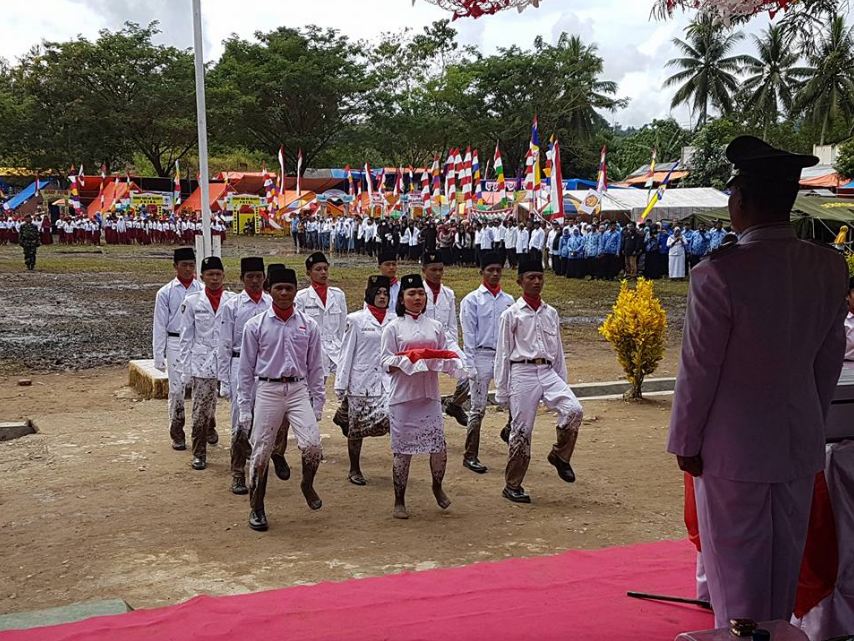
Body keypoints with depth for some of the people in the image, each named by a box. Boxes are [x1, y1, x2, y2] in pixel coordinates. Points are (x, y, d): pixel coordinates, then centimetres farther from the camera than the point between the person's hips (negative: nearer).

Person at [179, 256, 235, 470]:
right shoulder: (192, 301, 2)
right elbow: (186, 337, 5)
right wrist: (185, 369, 2)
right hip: (202, 362, -1)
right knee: (201, 409, -2)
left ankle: (209, 428, 36)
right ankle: (199, 453, 11)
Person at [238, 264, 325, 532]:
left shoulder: (308, 325, 5)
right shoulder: (255, 325, 1)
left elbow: (315, 367, 10)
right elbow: (246, 369, 4)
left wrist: (317, 404, 6)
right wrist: (245, 408, 1)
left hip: (298, 390, 1)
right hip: (267, 390, -1)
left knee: (312, 445, -15)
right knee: (260, 453, 4)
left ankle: (307, 485, 17)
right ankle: (256, 508, 23)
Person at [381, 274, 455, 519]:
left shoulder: (435, 327, 13)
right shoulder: (393, 328, 3)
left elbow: (445, 358, 15)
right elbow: (387, 363, -1)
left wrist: (440, 361, -7)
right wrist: (407, 360, -18)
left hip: (429, 395, 2)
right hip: (403, 395, -2)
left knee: (439, 446, -5)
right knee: (402, 449, 1)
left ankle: (437, 486, 24)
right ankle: (399, 501, 14)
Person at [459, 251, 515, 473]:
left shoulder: (508, 301, 11)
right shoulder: (472, 300, 0)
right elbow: (469, 335, -4)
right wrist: (471, 366, -9)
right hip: (482, 355, -3)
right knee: (478, 408, 0)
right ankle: (470, 455, 9)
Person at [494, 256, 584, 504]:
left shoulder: (551, 313, 13)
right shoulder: (511, 314, 0)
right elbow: (503, 354, 1)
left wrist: (563, 383, 14)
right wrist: (501, 392, 0)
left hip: (548, 372, 4)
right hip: (522, 373, -4)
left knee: (573, 409, -20)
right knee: (522, 430, -1)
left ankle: (560, 455, 5)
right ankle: (512, 486, 13)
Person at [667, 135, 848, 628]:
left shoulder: (719, 273, -22)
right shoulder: (832, 267, -4)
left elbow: (699, 369, -16)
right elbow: (830, 359, 5)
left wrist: (686, 442, -3)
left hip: (733, 446, -5)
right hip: (801, 444, 6)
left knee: (736, 569, 9)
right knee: (785, 565, 21)